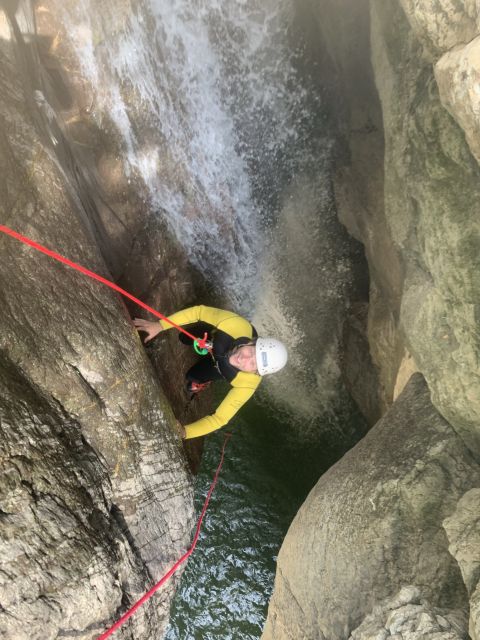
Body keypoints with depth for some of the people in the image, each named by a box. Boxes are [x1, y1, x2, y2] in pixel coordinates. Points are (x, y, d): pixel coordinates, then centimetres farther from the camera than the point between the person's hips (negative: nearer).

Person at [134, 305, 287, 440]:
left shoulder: (247, 384, -47)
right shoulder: (236, 325, -48)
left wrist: (184, 432, -52)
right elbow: (200, 311, -36)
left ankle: (194, 387, 44)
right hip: (213, 337, 2)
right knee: (182, 338, 22)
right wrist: (160, 325, -42)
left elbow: (220, 418, -41)